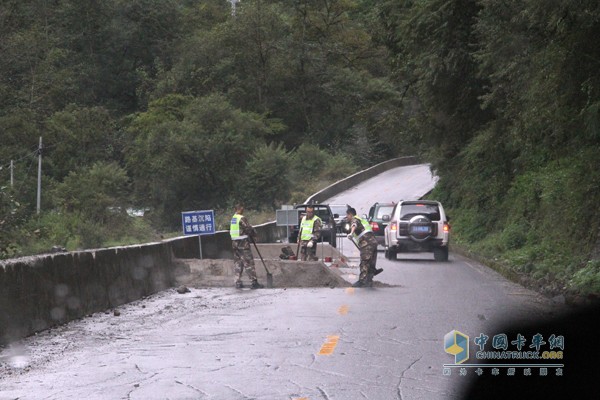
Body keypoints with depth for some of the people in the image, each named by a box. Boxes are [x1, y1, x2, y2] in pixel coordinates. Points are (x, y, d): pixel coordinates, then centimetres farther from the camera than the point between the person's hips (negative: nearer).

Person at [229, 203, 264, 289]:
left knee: (238, 263, 13)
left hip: (234, 243, 8)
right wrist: (254, 235, 5)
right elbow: (249, 228, -16)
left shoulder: (233, 218, 11)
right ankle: (254, 282, -7)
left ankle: (238, 282, 13)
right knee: (249, 262, -6)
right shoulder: (242, 218, -15)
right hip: (243, 243, -8)